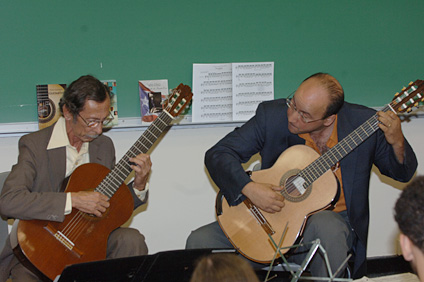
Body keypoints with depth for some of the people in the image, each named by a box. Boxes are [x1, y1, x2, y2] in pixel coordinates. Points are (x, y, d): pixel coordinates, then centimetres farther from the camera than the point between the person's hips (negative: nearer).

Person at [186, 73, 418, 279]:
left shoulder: (362, 122, -10)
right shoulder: (271, 115, -10)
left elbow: (403, 173, 2)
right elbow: (218, 154, -9)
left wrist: (397, 143, -21)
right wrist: (249, 189, -26)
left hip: (331, 218, -2)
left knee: (325, 226, -40)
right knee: (199, 241, -15)